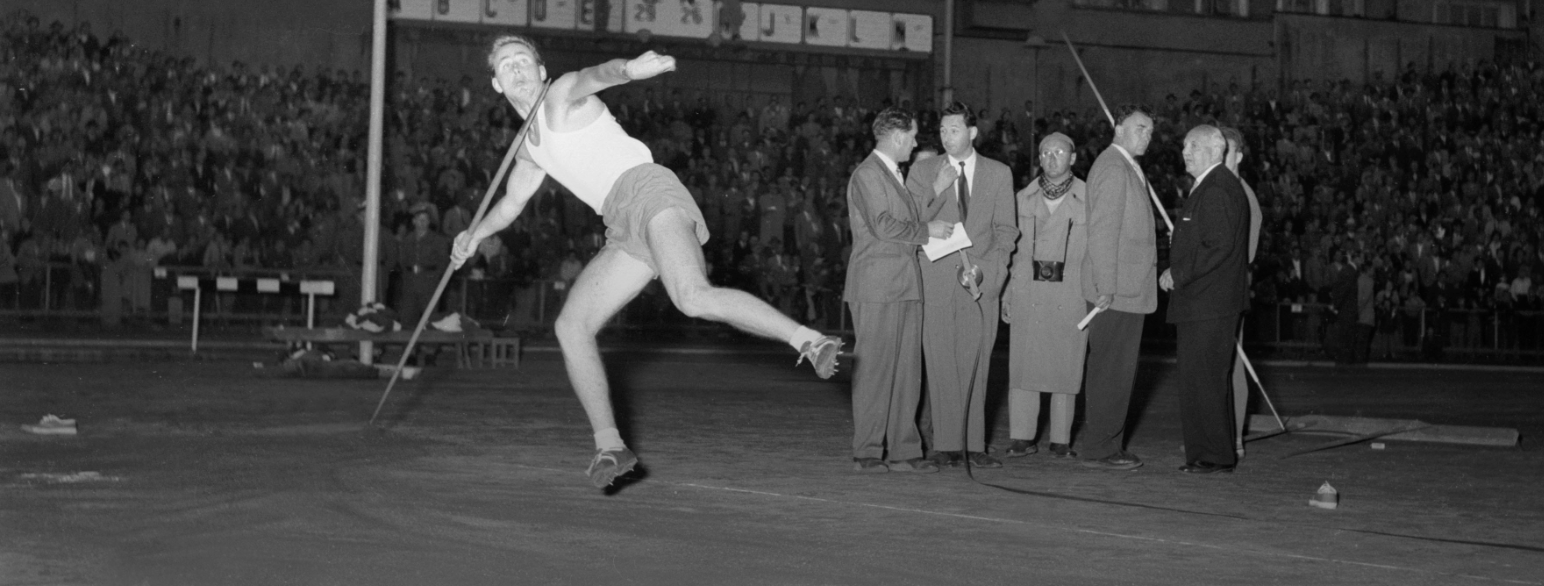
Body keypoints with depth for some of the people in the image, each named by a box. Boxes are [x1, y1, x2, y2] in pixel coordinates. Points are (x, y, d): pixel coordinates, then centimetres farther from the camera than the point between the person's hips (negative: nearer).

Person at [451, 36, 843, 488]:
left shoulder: (562, 95, 4)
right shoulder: (530, 146, 29)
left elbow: (593, 76, -22)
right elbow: (512, 202, 47)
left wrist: (626, 69, -46)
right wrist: (475, 234, 31)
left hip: (647, 191, -9)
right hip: (626, 233, 9)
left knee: (693, 297, -34)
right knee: (571, 326, 3)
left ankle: (808, 341, -30)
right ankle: (609, 446, 8)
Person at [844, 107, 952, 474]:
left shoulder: (895, 176, 22)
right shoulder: (867, 174, -8)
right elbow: (883, 225, -17)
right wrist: (926, 230, -9)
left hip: (905, 286, 9)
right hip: (877, 287, -9)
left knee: (907, 371, 5)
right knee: (874, 369, -6)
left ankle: (903, 451, 8)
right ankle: (867, 454, -3)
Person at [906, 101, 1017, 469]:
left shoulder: (999, 174, 11)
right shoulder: (923, 172, 9)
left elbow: (1005, 229, 10)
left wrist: (989, 271, -4)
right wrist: (936, 191, -12)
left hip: (981, 281, 1)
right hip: (936, 279, -1)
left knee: (975, 364, -1)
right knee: (941, 364, -6)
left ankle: (974, 445, 2)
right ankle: (946, 445, -4)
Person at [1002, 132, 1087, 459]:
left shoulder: (1088, 199, 4)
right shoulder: (1023, 198, 12)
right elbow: (1010, 248, 13)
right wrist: (1006, 294, 7)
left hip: (1071, 293, -2)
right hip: (1028, 291, 2)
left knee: (1067, 366, 0)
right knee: (1023, 362, -1)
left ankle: (1061, 441, 8)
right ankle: (1022, 438, 5)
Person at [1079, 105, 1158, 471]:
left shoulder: (1127, 168, 20)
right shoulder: (1112, 167, -13)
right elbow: (1102, 230, -19)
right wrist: (1106, 287, -22)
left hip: (1126, 289, 10)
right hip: (1117, 289, -10)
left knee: (1119, 369, 13)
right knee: (1112, 369, -7)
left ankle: (1107, 444, 19)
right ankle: (1098, 449, -3)